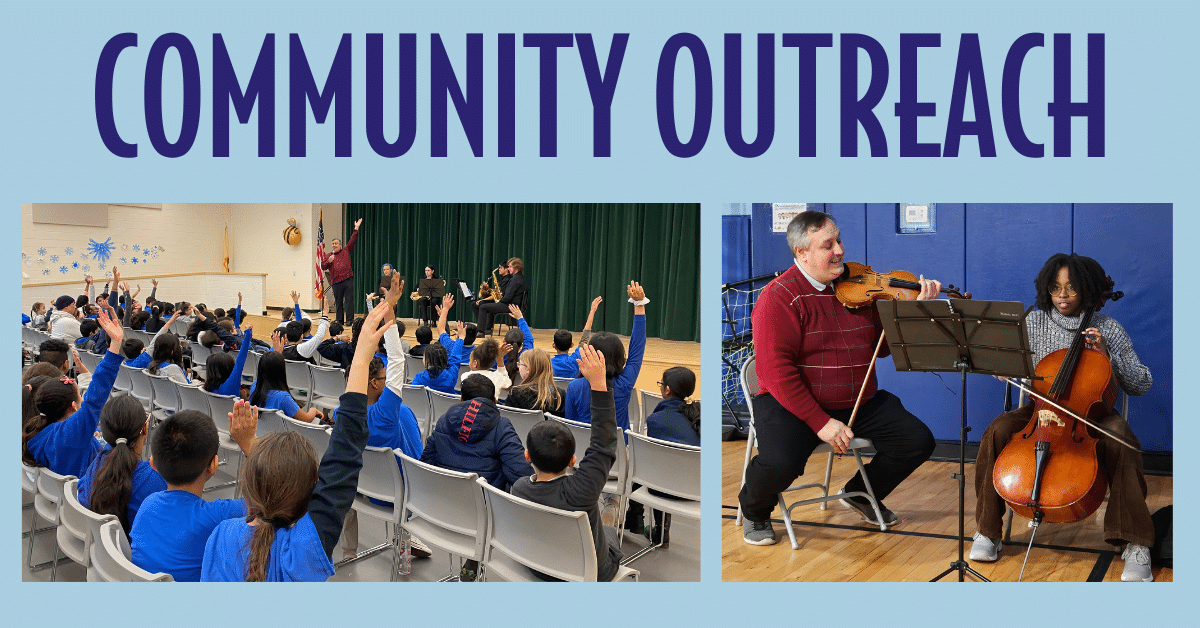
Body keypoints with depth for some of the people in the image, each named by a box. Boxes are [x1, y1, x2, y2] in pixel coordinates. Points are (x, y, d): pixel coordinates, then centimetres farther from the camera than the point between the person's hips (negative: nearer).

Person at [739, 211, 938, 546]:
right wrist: (820, 422, -24)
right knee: (778, 464, -32)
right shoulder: (780, 297, -12)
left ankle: (860, 493, 23)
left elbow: (884, 345, 8)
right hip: (794, 405, -6)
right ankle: (755, 510, 6)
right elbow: (777, 371, -19)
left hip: (861, 402, 6)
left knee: (919, 441, -5)